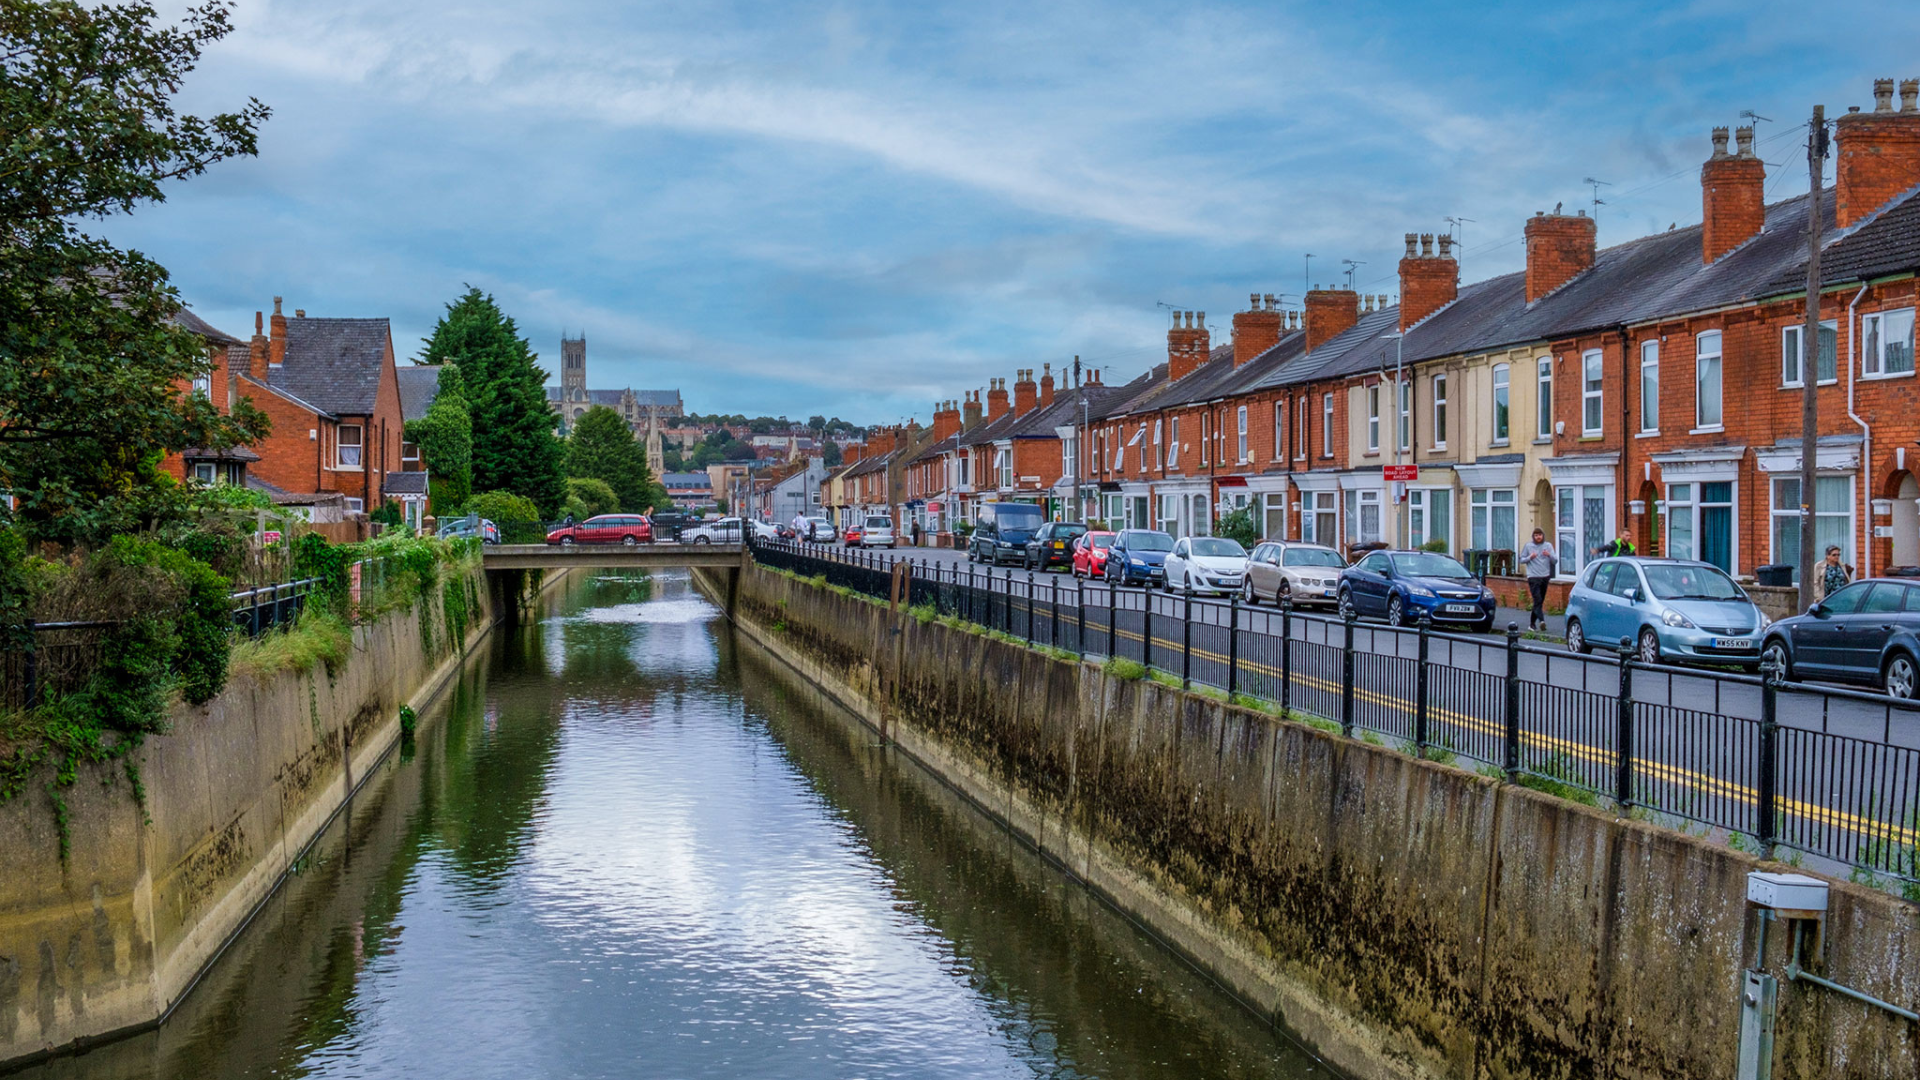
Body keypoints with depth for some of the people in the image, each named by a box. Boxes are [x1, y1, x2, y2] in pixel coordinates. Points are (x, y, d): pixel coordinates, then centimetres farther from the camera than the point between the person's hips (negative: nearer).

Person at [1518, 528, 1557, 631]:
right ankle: (1541, 620, -29)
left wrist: (1549, 555, -15)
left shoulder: (1548, 546, 7)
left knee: (1540, 601, 8)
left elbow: (1555, 560, 4)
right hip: (1533, 577, -3)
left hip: (1545, 577, 3)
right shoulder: (1528, 546, 4)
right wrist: (1530, 557, -11)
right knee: (1537, 600, -17)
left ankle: (1532, 623, 18)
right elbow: (1521, 560, 7)